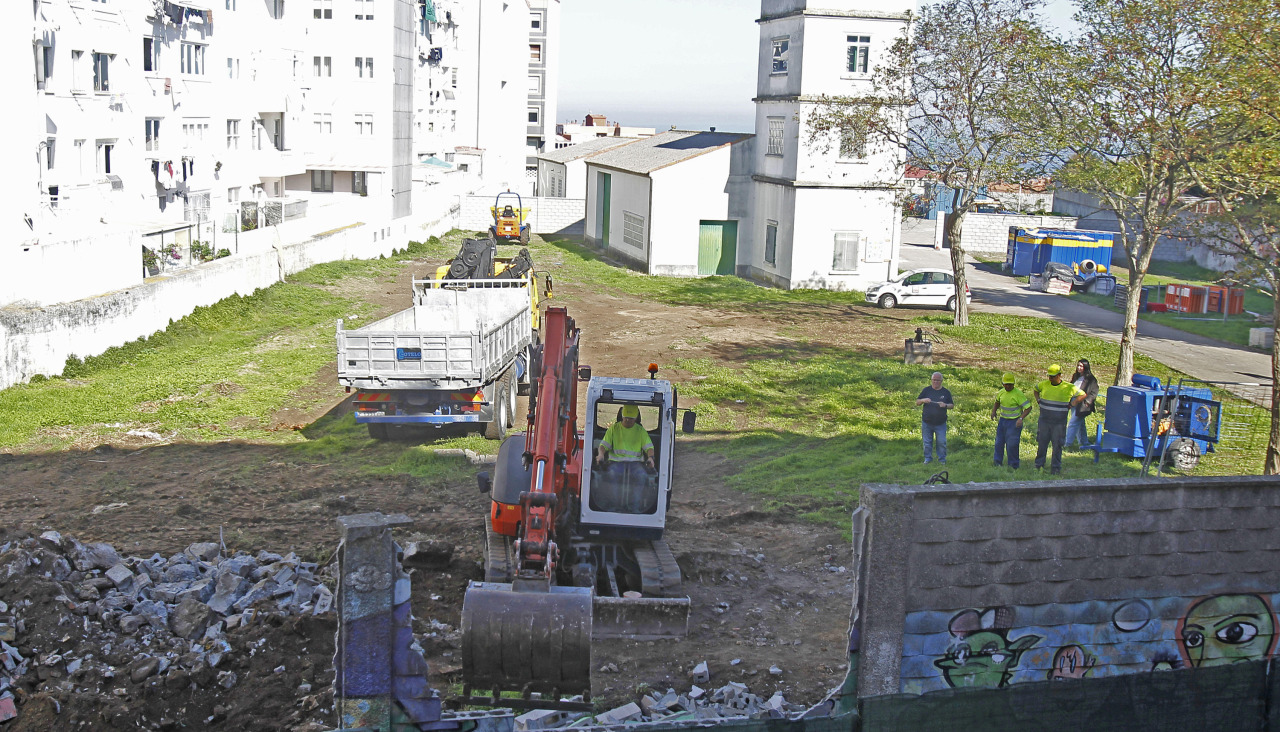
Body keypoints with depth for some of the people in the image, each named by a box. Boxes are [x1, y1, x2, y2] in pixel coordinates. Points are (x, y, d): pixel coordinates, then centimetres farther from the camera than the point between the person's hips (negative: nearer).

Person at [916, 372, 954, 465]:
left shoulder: (946, 392, 6)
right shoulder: (926, 390, 6)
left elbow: (952, 405, 8)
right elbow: (917, 403, 7)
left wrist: (945, 405, -14)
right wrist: (923, 400, -15)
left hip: (940, 423, -1)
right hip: (927, 422, 1)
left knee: (941, 442, 0)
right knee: (927, 442, 7)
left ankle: (942, 459, 14)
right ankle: (928, 458, 20)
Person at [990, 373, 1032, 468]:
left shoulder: (1018, 393, -17)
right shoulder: (1001, 392, 3)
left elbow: (1028, 407, -17)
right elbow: (997, 402, 24)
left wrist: (1021, 418, -28)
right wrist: (994, 411, 6)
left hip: (1014, 422, -6)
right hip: (1003, 420, 6)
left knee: (1012, 444, -6)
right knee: (999, 442, 11)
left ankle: (1013, 466, 7)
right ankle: (997, 462, 25)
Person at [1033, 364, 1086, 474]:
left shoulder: (1069, 387, -5)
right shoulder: (1044, 384, 3)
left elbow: (1082, 395, 6)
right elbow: (1036, 389, 26)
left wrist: (1071, 405, -1)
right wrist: (1038, 400, 13)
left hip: (1059, 422, -2)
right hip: (1044, 421, 2)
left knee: (1057, 445, 2)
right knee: (1041, 443, 5)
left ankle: (1056, 468, 11)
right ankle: (1039, 466, 15)